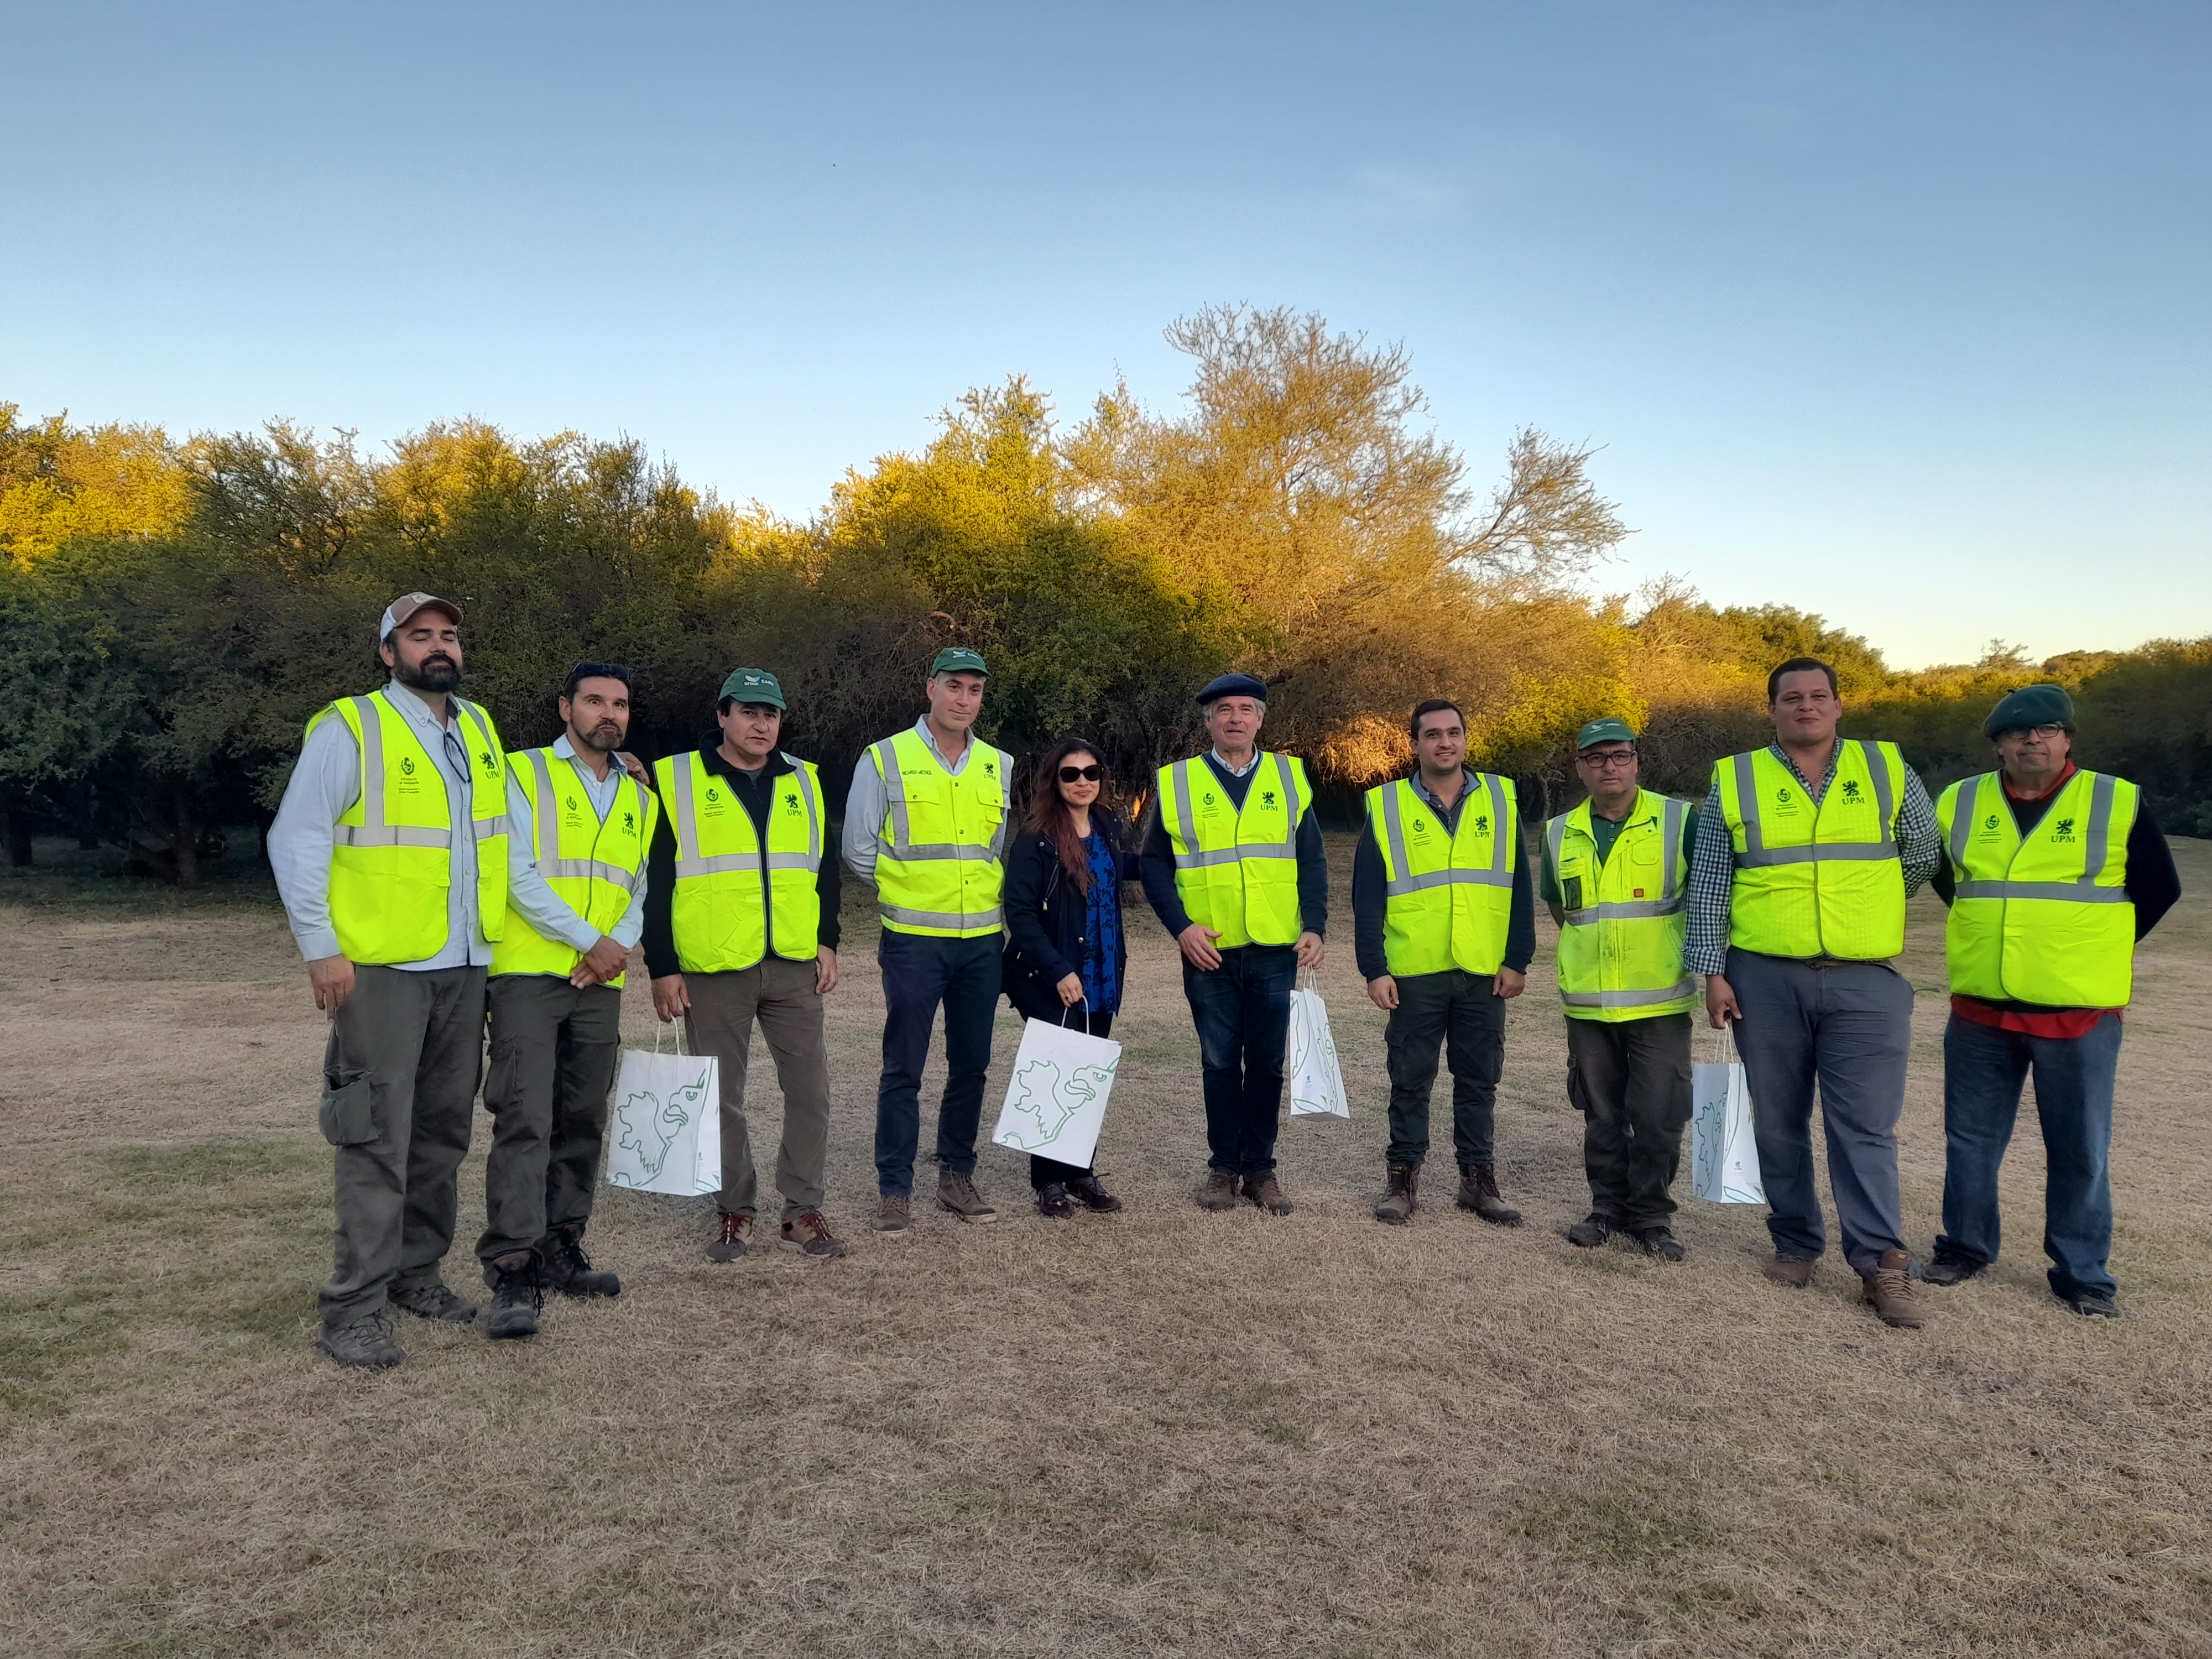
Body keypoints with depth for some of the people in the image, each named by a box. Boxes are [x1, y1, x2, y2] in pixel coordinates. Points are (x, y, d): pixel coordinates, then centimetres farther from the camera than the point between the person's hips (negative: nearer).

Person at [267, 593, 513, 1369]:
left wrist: (500, 933, 13)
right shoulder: (349, 729, -6)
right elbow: (296, 841, -8)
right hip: (380, 969, -6)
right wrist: (322, 948, -12)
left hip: (464, 969, 6)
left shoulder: (480, 730, 13)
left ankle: (416, 1273, 25)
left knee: (442, 1133, 12)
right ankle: (355, 1309, 2)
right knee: (377, 1138, -6)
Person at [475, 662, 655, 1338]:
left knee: (582, 1125, 9)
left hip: (600, 985, 6)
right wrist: (589, 940, -12)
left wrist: (618, 946, -5)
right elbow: (519, 875, -10)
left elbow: (641, 892, 14)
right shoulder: (525, 775, 0)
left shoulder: (639, 800, 16)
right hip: (528, 974, -5)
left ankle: (559, 1252, 19)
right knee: (525, 1122, -11)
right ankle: (511, 1272, -10)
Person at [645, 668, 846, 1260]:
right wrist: (662, 968, -6)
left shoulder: (805, 782, 11)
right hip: (714, 971, -3)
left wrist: (827, 943, 5)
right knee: (722, 1096, 6)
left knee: (809, 1088, 4)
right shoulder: (676, 781, -1)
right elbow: (656, 881, -2)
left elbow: (824, 869, 15)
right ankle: (734, 1212, 20)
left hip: (795, 967, 3)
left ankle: (804, 1210, 15)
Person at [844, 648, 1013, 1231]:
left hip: (983, 940, 4)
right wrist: (912, 887, 4)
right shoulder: (885, 759, -2)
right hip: (913, 941, -4)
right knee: (903, 1069, -1)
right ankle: (895, 1190, 9)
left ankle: (957, 1176, 23)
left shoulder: (1000, 766, 10)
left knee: (971, 1065, 10)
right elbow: (858, 848, 2)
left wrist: (986, 894, 11)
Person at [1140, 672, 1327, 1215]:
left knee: (1267, 1065, 7)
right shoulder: (1177, 783, 3)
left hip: (1276, 952, 1)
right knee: (1220, 1064, 8)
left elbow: (1312, 860, 7)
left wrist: (1314, 926, -4)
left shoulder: (1289, 777, 7)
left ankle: (1260, 1169, 20)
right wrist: (1181, 926, -9)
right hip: (1209, 955, -1)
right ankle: (1223, 1169, 21)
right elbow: (1154, 863, 3)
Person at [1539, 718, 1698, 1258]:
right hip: (1588, 1004, 3)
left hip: (1661, 1001, -3)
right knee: (1602, 1116, 11)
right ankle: (1609, 1207, 25)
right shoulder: (1560, 834, 7)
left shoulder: (1680, 820, -4)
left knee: (1658, 1117, 0)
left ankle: (1651, 1215, 16)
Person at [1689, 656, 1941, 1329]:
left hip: (1865, 982, 0)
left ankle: (1882, 1264, 2)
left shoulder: (1887, 770, 5)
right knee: (1779, 1122, 9)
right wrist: (1713, 971, -3)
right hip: (1766, 980, 1)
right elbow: (1709, 886, 2)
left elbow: (1922, 855, 17)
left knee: (1865, 1127, -3)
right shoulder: (1735, 781, 3)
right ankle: (1795, 1244, 22)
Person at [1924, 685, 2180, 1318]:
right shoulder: (1959, 804, 3)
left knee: (2081, 1151, 5)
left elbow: (2158, 889, 7)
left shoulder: (2119, 803, -3)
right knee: (1969, 1140, 11)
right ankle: (1966, 1247, 27)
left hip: (2080, 1016, -2)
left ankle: (2083, 1273, 19)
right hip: (1980, 1013, 2)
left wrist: (2095, 950, 7)